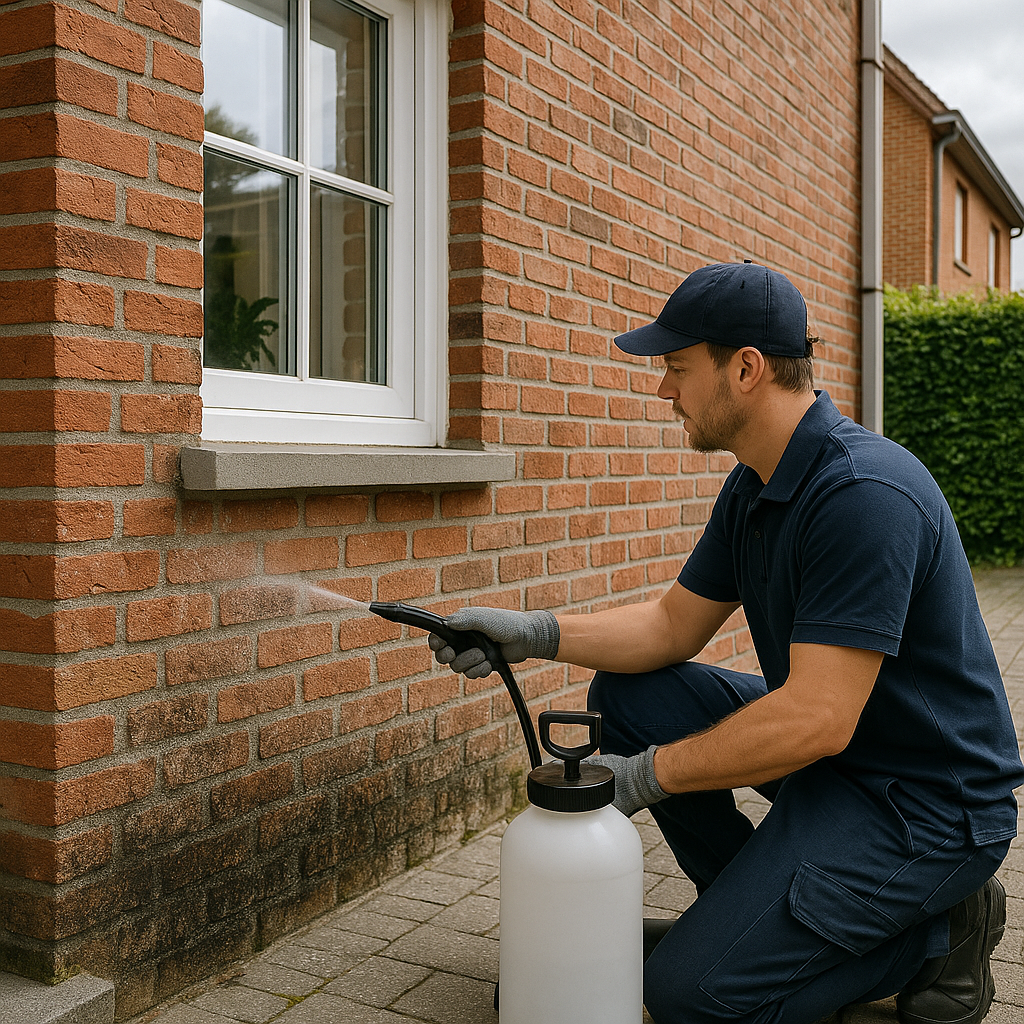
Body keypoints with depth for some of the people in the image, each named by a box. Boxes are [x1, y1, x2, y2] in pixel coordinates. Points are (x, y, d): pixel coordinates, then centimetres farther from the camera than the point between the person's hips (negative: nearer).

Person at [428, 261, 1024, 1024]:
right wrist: (534, 634, -4)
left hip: (925, 799, -9)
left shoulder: (864, 495, -28)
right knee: (627, 695, 4)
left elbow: (814, 720, -30)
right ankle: (747, 903, 13)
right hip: (829, 743, 9)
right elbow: (674, 626, 9)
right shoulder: (754, 487, 4)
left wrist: (646, 775, -20)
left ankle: (938, 934, 3)